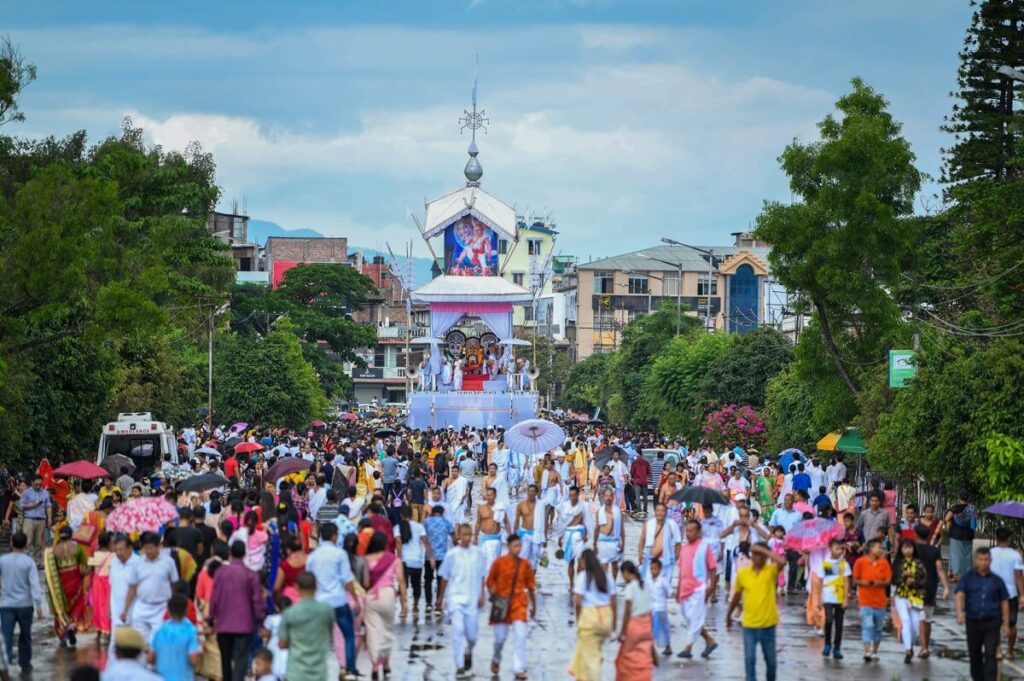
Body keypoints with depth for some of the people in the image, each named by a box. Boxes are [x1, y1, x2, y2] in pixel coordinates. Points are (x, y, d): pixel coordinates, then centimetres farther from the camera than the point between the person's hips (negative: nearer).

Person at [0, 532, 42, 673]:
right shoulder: (29, 562, -7)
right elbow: (34, 584, -13)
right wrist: (38, 604, -13)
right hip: (25, 604, 0)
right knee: (25, 636, 17)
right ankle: (25, 664, 27)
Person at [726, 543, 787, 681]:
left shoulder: (771, 571, -5)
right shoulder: (742, 574, 0)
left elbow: (782, 562, -29)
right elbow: (737, 595, 13)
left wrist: (763, 550, -22)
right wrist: (729, 614, 22)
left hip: (768, 624, 0)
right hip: (749, 625, 0)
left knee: (771, 660, 12)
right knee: (749, 659, -4)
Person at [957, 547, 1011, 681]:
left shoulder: (996, 580, 4)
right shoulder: (967, 577, 0)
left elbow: (1004, 602, 9)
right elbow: (960, 595, -13)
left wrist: (1006, 623, 5)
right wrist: (960, 612, -30)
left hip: (992, 621, -1)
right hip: (973, 621, 1)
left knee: (990, 655, -11)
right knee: (974, 655, 12)